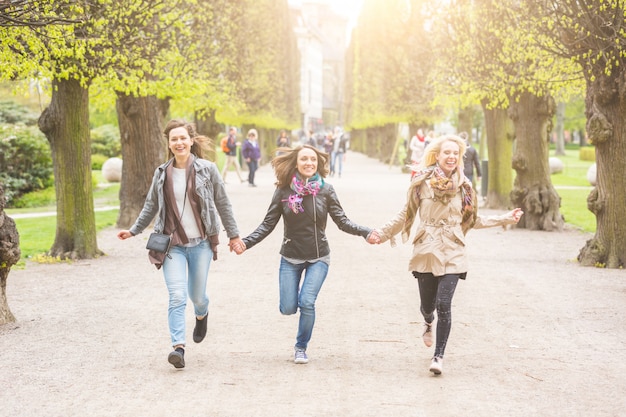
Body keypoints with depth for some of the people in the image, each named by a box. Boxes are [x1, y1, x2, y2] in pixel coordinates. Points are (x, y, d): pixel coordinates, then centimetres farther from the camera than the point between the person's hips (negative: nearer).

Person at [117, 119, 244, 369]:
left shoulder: (207, 170, -3)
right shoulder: (161, 173, 3)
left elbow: (223, 204, 4)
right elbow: (151, 206, 15)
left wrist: (233, 235, 7)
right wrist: (134, 230, 14)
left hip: (201, 243, 0)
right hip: (172, 243, 1)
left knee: (197, 295, 10)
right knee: (177, 296, -13)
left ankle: (202, 314, 46)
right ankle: (178, 348, -15)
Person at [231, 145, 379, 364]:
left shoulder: (325, 190, -6)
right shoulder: (284, 191, -6)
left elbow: (342, 221, -5)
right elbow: (268, 224, -3)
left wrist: (365, 232, -21)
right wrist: (246, 242, -16)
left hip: (318, 258, -1)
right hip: (290, 257, 1)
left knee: (307, 303, -14)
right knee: (288, 308, -1)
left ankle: (301, 347, 10)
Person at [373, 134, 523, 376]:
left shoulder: (463, 186, 3)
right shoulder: (422, 182, -2)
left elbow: (472, 219, 14)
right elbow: (406, 215, 7)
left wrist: (504, 219, 10)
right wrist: (382, 234, 2)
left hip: (452, 253, 0)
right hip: (426, 251, 0)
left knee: (444, 304, -11)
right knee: (427, 304, 8)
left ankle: (439, 356, 3)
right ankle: (429, 323, 48)